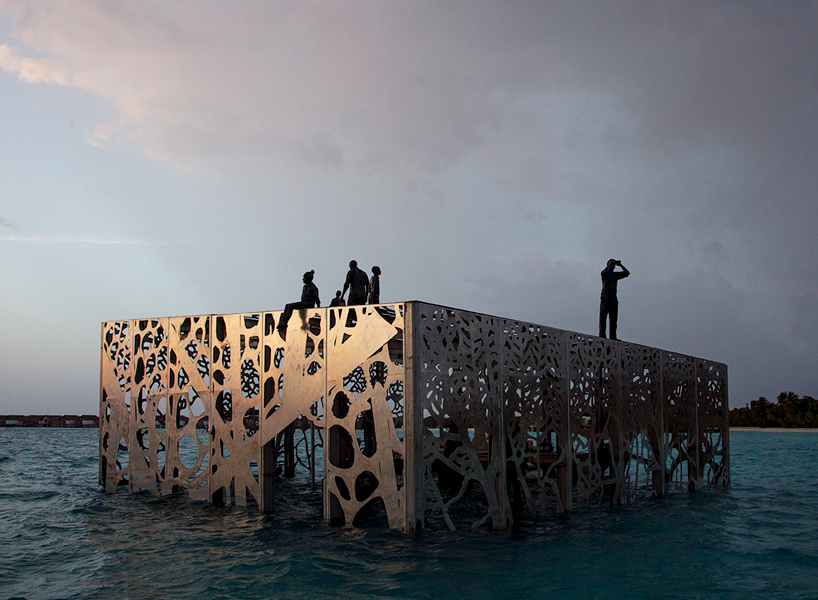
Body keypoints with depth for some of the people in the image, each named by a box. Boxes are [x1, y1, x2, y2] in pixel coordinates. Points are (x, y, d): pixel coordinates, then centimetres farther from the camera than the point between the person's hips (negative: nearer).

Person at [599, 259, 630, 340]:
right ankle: (602, 335, -13)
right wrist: (611, 263, -7)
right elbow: (606, 271, -20)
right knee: (603, 318, -9)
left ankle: (613, 336, -3)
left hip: (613, 299, 6)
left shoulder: (615, 274, 21)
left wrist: (620, 265, 12)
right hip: (605, 298, -6)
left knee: (613, 319, 0)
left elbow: (627, 273, 18)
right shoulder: (604, 273, 5)